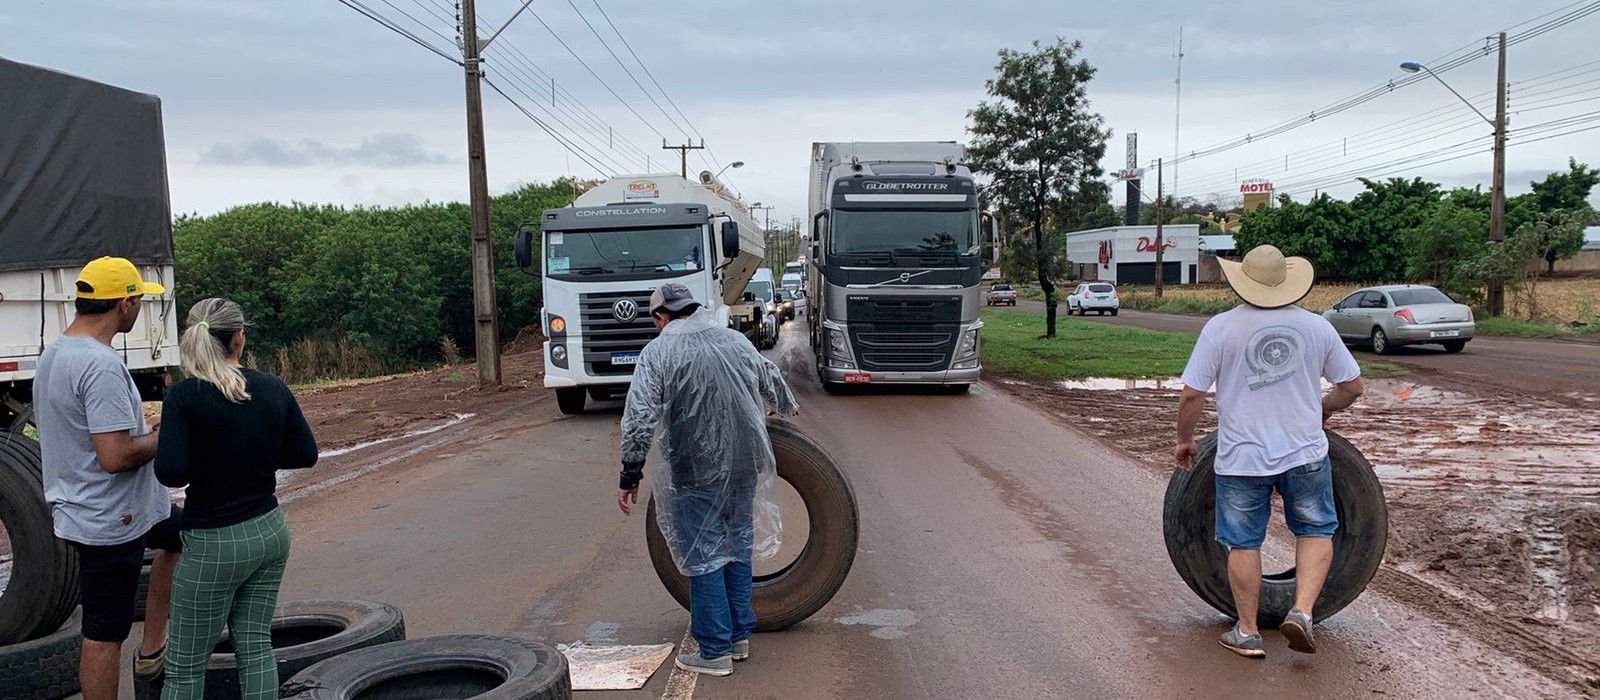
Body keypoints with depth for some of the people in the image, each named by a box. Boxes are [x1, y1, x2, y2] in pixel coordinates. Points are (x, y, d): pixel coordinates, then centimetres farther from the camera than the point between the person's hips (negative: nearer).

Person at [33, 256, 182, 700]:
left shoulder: (53, 354, 7)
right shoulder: (102, 365, -26)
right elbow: (116, 457, -30)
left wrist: (140, 427, 14)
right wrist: (164, 438, -12)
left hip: (77, 507, 10)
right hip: (110, 522, -10)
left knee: (179, 532, 31)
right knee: (104, 636, 1)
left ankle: (151, 648, 34)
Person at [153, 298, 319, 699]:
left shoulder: (185, 396, -13)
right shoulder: (273, 389, -1)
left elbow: (171, 474, -19)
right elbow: (305, 454, 6)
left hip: (215, 543, -4)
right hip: (270, 531, 5)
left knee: (186, 664, 7)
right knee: (255, 642, 14)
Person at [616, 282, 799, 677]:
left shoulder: (658, 352, -5)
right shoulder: (735, 340, 10)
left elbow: (640, 419, -12)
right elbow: (773, 382, 25)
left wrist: (630, 476, -6)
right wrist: (789, 407, 46)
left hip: (696, 471, -5)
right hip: (745, 464, 5)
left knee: (704, 555, 4)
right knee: (738, 547, 17)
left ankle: (715, 651, 9)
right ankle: (740, 637, 27)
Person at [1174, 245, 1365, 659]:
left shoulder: (1221, 328, -10)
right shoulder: (1316, 327, 0)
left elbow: (1192, 394, -10)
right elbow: (1352, 386, 9)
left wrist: (1184, 440, 6)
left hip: (1241, 457, -1)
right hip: (1305, 453, 2)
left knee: (1243, 543, 10)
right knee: (1316, 531, 19)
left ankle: (1247, 632, 19)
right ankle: (1302, 611, 6)